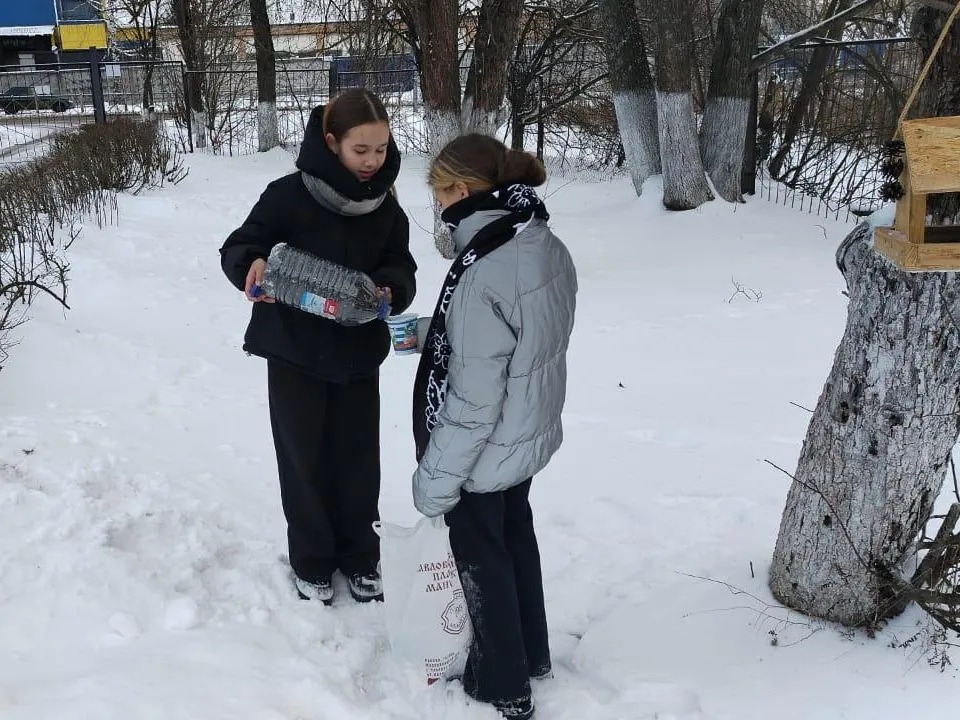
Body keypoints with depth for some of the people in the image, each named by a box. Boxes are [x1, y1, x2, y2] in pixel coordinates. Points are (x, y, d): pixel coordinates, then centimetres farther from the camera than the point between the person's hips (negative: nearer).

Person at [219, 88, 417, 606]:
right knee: (304, 458, 10)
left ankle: (359, 556, 32)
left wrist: (388, 290, -21)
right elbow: (237, 248, -8)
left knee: (358, 458, 12)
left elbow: (401, 270, 2)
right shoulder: (291, 194, -14)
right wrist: (254, 265, -31)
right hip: (296, 352, -3)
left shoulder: (386, 206, -1)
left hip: (359, 352, 3)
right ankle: (312, 561, 28)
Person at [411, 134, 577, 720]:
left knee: (482, 560, 13)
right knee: (517, 537, 26)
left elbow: (472, 402, -27)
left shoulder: (482, 278, -32)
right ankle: (531, 654, 47)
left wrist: (435, 479, -16)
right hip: (531, 434, 8)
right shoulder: (547, 245, -5)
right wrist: (439, 335, 7)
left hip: (486, 453, -8)